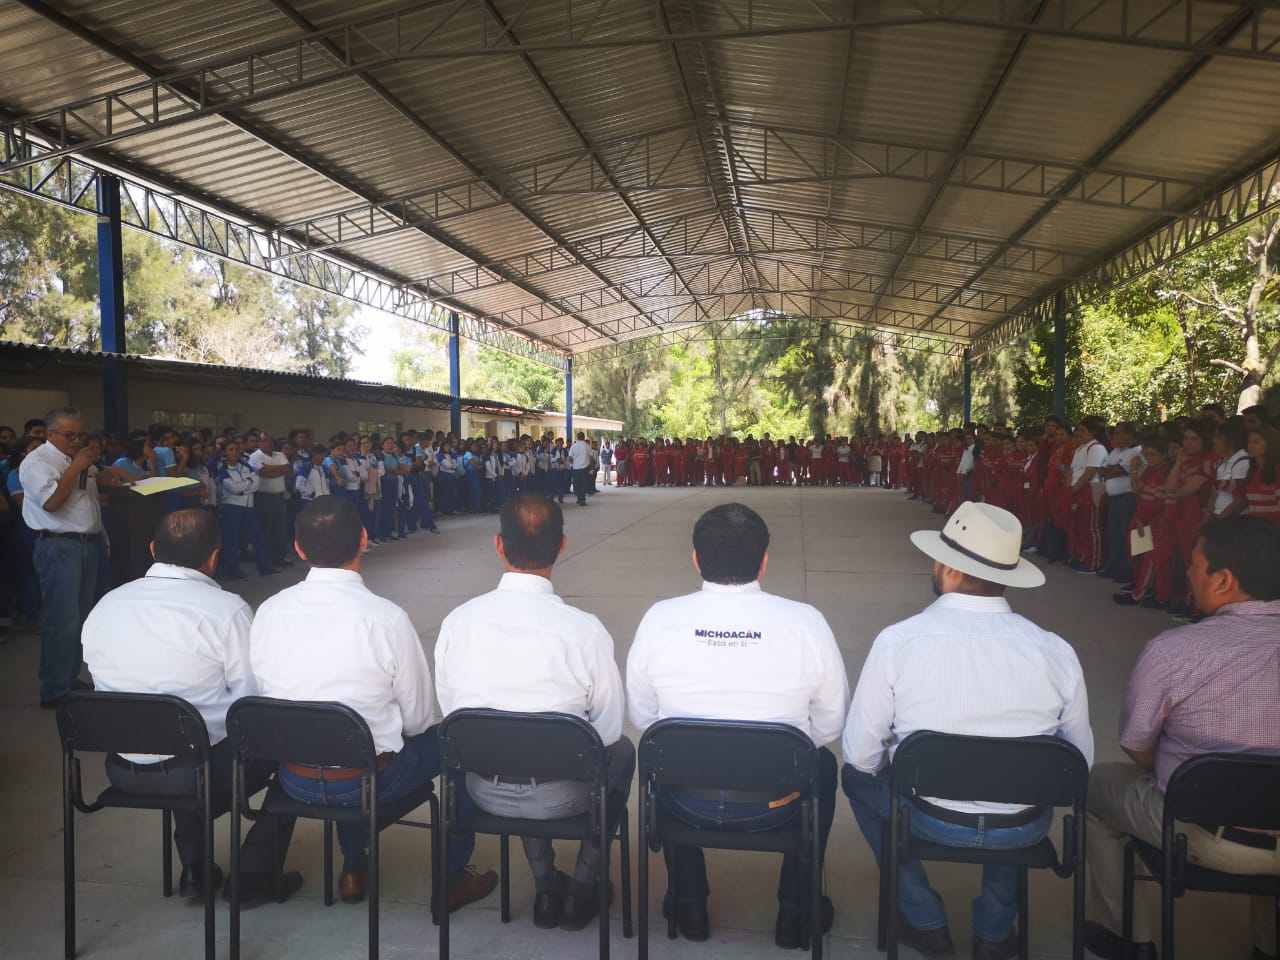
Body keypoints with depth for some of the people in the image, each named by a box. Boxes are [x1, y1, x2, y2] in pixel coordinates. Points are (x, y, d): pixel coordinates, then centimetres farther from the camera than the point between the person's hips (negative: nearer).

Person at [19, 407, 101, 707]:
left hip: (87, 544, 8)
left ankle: (70, 679, 24)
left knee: (80, 617, 13)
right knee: (62, 620, -9)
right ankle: (55, 691, -3)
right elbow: (51, 502, -22)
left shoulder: (80, 459, 16)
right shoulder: (37, 461, -8)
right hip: (59, 547, -8)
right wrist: (76, 467, -17)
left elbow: (97, 489, 28)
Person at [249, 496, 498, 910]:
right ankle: (454, 876, 29)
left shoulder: (268, 612, -10)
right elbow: (418, 718, -11)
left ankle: (353, 868, 41)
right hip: (369, 781, -5)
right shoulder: (386, 618, -22)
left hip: (294, 779, 5)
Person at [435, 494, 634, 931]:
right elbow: (608, 729, -11)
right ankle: (583, 887, 30)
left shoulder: (457, 621, -14)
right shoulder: (585, 630, -23)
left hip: (483, 792, 3)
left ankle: (545, 886, 38)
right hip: (559, 796, -3)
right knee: (622, 750, 27)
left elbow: (449, 713, -2)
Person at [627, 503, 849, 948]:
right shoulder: (806, 622, -16)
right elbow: (830, 726, -5)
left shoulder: (659, 619, -14)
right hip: (775, 800, -1)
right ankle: (795, 911, 38)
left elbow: (640, 715, -2)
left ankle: (690, 905, 42)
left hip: (685, 800, 1)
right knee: (823, 764, 32)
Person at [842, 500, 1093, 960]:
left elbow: (861, 754, -11)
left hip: (930, 821, -2)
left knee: (858, 777, 27)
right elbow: (1080, 762, -1)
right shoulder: (1056, 651, -13)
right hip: (1025, 832, 3)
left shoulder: (897, 641, -18)